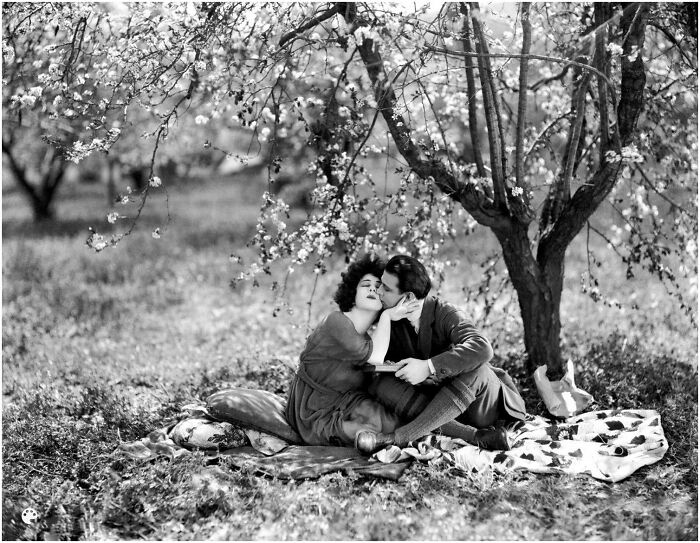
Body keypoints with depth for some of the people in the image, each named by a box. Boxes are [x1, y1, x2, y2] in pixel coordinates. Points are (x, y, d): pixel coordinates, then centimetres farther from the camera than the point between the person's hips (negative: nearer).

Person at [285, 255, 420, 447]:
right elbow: (375, 357, -23)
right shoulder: (336, 322, -17)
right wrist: (387, 315, -17)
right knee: (387, 423, -24)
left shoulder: (366, 338, 10)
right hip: (315, 414, -8)